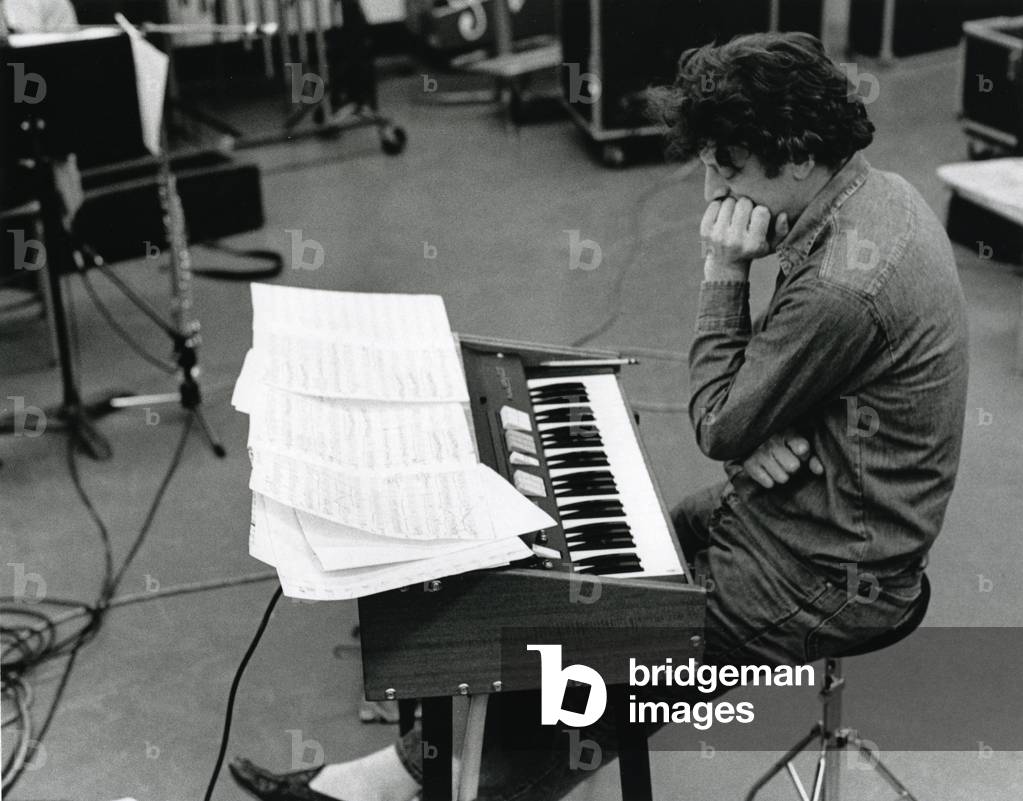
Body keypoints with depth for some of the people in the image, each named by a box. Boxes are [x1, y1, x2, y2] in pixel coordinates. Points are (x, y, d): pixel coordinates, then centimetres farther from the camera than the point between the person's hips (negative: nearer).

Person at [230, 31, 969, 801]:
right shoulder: (876, 191, 0)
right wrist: (768, 425, -10)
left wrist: (723, 273, -18)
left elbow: (719, 428, -18)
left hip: (824, 580, -9)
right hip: (824, 506, 9)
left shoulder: (840, 286, -31)